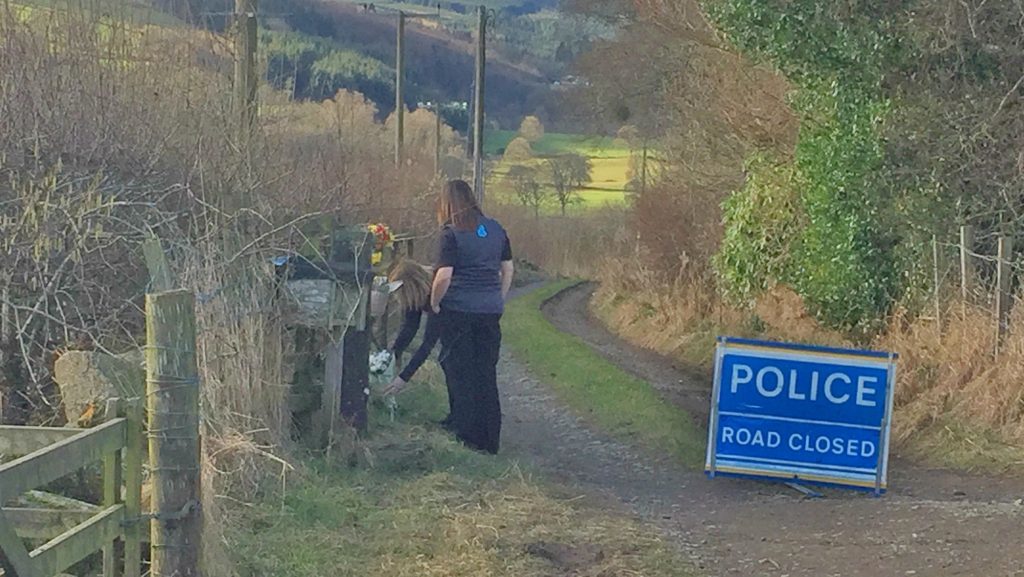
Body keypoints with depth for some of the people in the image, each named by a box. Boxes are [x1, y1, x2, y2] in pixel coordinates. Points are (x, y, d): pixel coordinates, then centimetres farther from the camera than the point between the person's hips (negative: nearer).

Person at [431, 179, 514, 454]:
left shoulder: (451, 233, -10)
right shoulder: (496, 230, 7)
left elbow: (444, 276, -16)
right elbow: (508, 269, 12)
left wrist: (434, 302, 0)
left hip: (459, 310, -5)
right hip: (491, 311, 5)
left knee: (460, 375, 6)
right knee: (487, 375, 11)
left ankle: (466, 437, 8)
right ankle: (490, 440, 14)